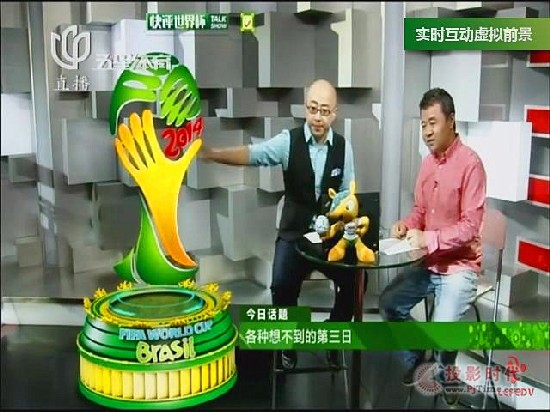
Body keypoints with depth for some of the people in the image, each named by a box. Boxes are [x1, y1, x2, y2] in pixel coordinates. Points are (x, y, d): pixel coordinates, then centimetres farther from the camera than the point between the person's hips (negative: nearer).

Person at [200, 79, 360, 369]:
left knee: (354, 282, -16)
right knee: (282, 287, -23)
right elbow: (254, 153, -27)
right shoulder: (288, 141, -10)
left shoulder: (344, 147, -2)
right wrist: (213, 153, -43)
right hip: (293, 234, -2)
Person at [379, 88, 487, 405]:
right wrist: (406, 224, -6)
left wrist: (428, 239, -28)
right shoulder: (428, 162, 6)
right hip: (428, 264, 8)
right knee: (389, 303, 4)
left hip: (460, 266, -7)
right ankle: (414, 358, 28)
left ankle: (445, 375, 12)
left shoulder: (470, 163, -17)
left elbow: (470, 227, -21)